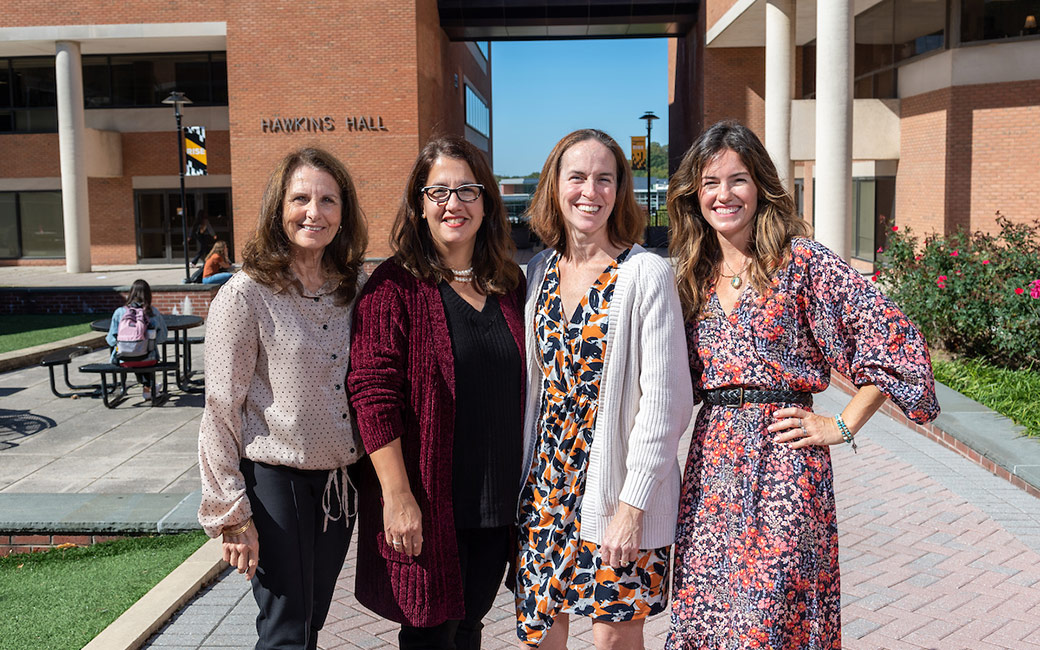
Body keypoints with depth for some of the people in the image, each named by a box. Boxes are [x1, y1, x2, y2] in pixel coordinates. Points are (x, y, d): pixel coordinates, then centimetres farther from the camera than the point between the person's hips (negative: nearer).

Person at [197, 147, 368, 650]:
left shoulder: (354, 290, 4)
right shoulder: (247, 294, -12)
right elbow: (221, 409, -11)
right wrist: (232, 513, -11)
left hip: (341, 479, 5)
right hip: (275, 478, -5)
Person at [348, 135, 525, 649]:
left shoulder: (510, 284, 7)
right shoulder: (395, 285, -10)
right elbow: (374, 398, -14)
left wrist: (524, 491, 13)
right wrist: (398, 496, -18)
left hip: (498, 504, 5)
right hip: (426, 507, -5)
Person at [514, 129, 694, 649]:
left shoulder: (646, 275, -11)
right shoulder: (539, 272, 6)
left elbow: (663, 401, -13)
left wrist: (633, 505, -16)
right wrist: (521, 479, 11)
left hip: (620, 487, -5)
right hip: (546, 479, 5)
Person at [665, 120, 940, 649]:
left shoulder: (801, 261, -6)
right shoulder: (693, 274, 10)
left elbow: (892, 336, -9)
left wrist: (842, 426, -7)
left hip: (783, 456, -5)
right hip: (711, 456, 5)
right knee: (702, 606, 9)